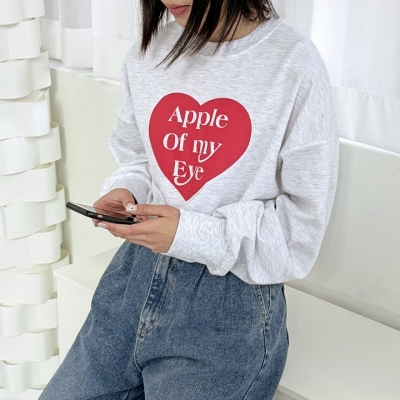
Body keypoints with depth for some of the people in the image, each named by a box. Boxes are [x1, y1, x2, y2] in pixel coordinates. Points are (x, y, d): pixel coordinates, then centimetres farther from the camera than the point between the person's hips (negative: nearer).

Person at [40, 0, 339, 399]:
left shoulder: (295, 64, -13)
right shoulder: (147, 54, 4)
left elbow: (304, 221, -10)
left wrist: (193, 235, -19)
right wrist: (124, 192, -4)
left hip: (232, 292, -4)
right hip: (138, 271, 5)